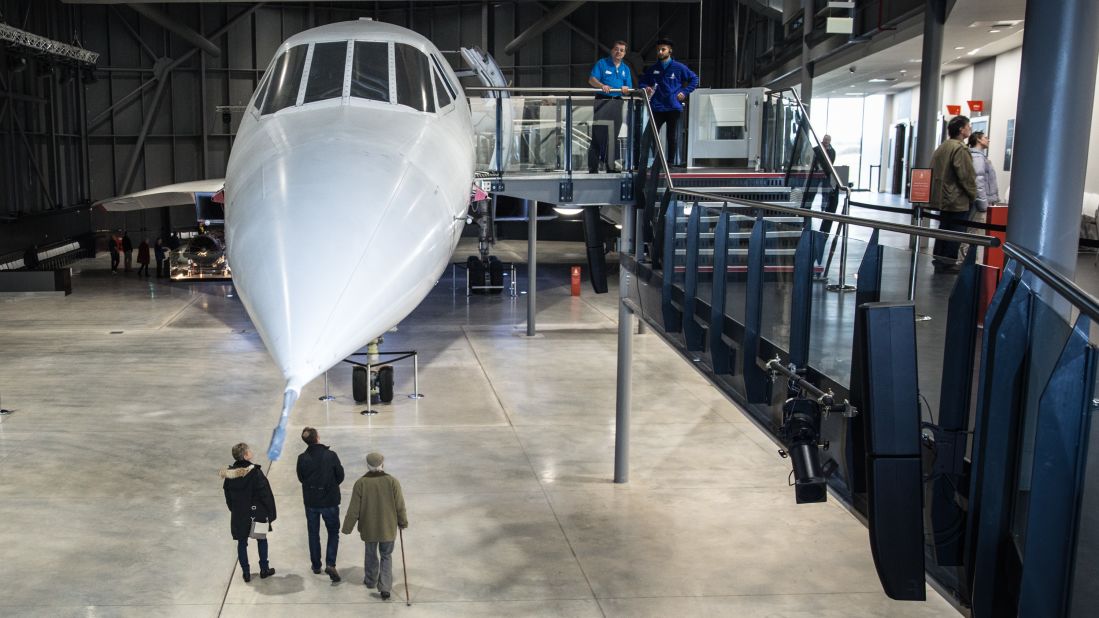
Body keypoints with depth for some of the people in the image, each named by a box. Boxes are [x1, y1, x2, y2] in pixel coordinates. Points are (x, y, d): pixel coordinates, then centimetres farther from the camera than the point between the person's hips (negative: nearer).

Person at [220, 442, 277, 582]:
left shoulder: (229, 474, -4)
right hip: (256, 512, -3)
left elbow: (228, 495, 6)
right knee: (261, 540, 15)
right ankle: (264, 569, 23)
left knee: (242, 542, 13)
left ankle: (246, 573, 19)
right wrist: (271, 512, -7)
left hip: (238, 515, 3)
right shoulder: (255, 472, -19)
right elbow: (265, 493, -16)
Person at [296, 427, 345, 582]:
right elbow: (340, 476, -6)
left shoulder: (302, 458, -12)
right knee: (333, 532, 12)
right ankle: (330, 564, -3)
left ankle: (316, 565, 26)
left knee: (313, 534, 18)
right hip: (330, 501, -1)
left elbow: (301, 478, 1)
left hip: (311, 502, 2)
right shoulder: (331, 455, -16)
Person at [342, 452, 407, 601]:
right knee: (386, 556, 13)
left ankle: (371, 581, 41)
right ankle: (385, 587, 2)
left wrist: (347, 528, 2)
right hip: (388, 528, 0)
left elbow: (354, 510, -9)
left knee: (371, 555, 21)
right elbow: (400, 506, -5)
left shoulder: (361, 483, -14)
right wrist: (402, 522, 11)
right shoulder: (392, 482, -13)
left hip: (368, 528, 0)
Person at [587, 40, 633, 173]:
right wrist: (602, 85, -26)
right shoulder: (602, 63, 3)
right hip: (602, 101, -5)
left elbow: (629, 89, 14)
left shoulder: (625, 69, 17)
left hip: (617, 102, 5)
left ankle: (610, 165, 14)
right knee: (598, 133, -11)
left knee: (613, 135, 6)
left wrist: (625, 89, -10)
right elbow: (591, 79, -7)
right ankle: (593, 167, -10)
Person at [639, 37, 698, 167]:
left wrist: (685, 92, -2)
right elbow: (643, 82, 20)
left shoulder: (679, 67, 2)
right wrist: (646, 88, -2)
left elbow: (694, 79, 8)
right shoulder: (652, 69, 8)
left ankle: (671, 162, 15)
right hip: (657, 108, 1)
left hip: (673, 107, -1)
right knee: (651, 135, -7)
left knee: (672, 137, 6)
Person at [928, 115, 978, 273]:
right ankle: (948, 264, 2)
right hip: (958, 201, -9)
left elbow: (935, 172, 18)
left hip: (942, 199, 9)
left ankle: (939, 260, 19)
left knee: (944, 229, 15)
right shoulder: (960, 149, -16)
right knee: (955, 233, -1)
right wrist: (973, 195, -4)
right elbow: (967, 176, -17)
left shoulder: (942, 147, 12)